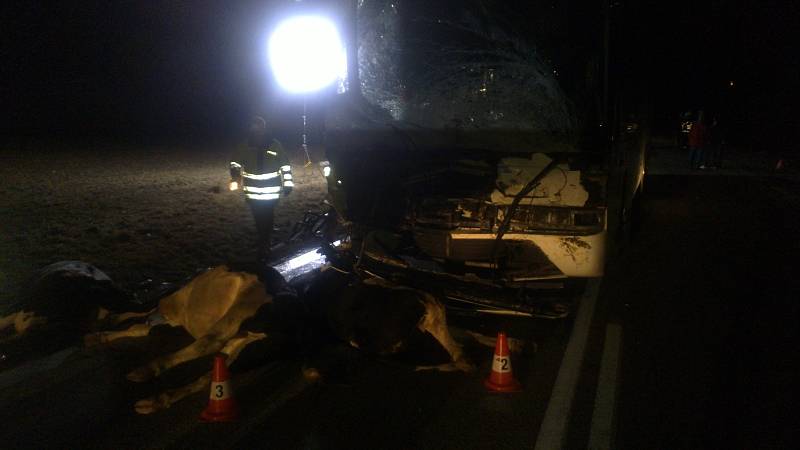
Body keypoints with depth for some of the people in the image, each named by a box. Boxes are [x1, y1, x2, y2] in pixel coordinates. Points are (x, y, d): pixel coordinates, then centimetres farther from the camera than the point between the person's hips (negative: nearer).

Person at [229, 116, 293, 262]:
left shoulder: (275, 145, -2)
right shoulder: (244, 147, 1)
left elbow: (285, 166, 4)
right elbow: (235, 162, 11)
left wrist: (288, 184, 3)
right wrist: (235, 177, -7)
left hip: (271, 192, -2)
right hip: (253, 193, 2)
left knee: (267, 221, -2)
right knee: (260, 221, 7)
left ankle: (263, 249, 6)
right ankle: (266, 245, 25)